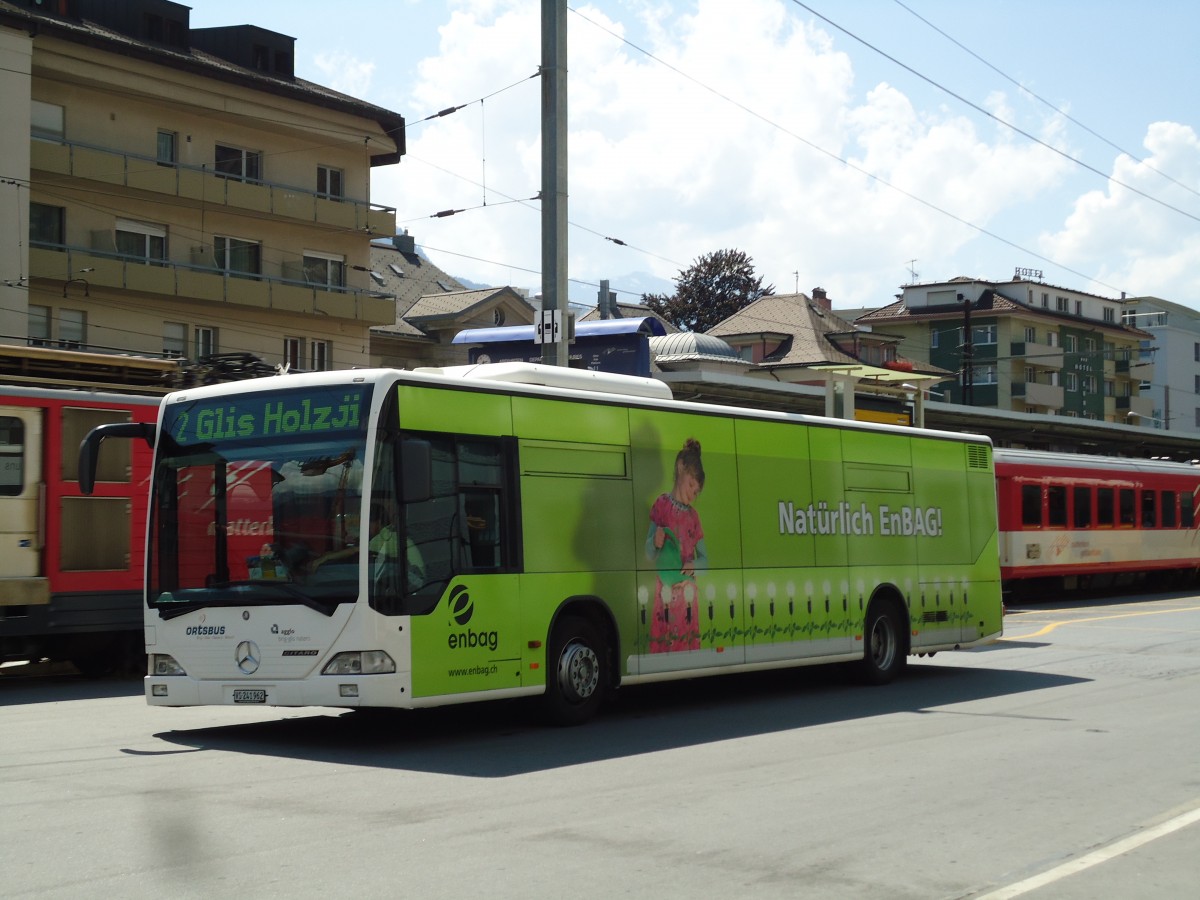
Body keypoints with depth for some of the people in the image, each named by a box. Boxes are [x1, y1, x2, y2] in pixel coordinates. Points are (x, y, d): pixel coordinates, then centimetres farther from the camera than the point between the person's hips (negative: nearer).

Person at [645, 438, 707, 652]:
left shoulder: (693, 515, 15)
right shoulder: (662, 505, 0)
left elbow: (704, 558, 15)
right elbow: (649, 555, -1)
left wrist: (694, 565, -7)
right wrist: (655, 543, -23)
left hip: (688, 594, 5)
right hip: (666, 592, -5)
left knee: (689, 647, 4)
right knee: (664, 646, -9)